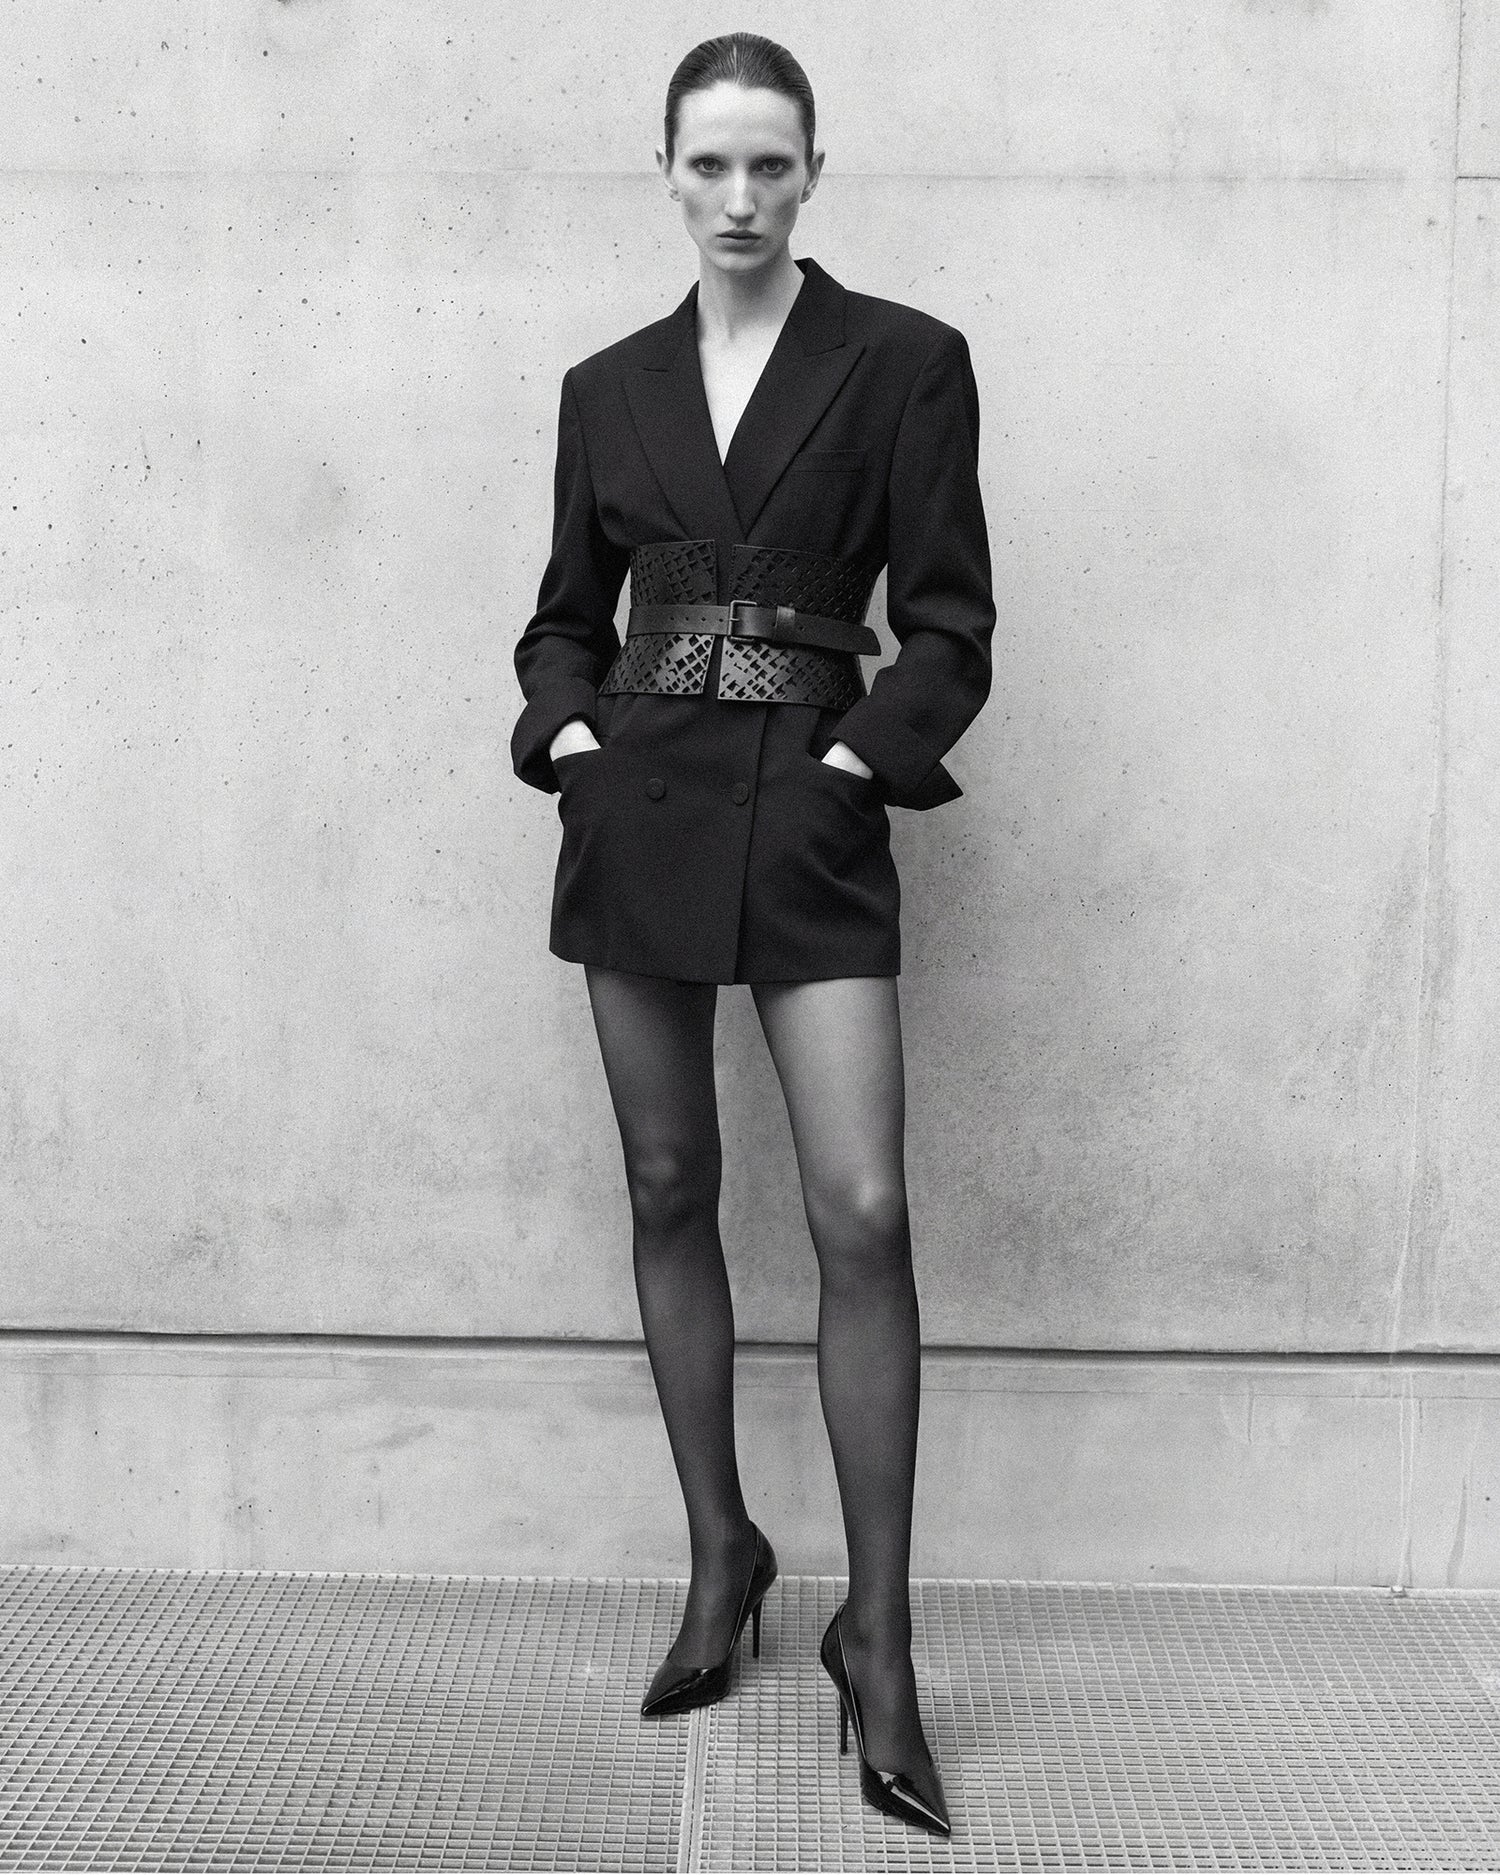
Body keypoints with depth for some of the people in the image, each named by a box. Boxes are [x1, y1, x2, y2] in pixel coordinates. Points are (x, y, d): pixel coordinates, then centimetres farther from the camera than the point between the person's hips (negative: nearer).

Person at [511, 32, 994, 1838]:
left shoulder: (902, 362, 2)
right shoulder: (608, 387, 12)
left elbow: (949, 621, 0)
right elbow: (568, 610, 16)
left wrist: (866, 750, -13)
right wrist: (563, 729, -1)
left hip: (811, 816, -3)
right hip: (638, 810, 4)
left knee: (862, 1216, -11)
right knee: (669, 1195, 8)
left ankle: (876, 1632, 5)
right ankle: (720, 1555, 26)